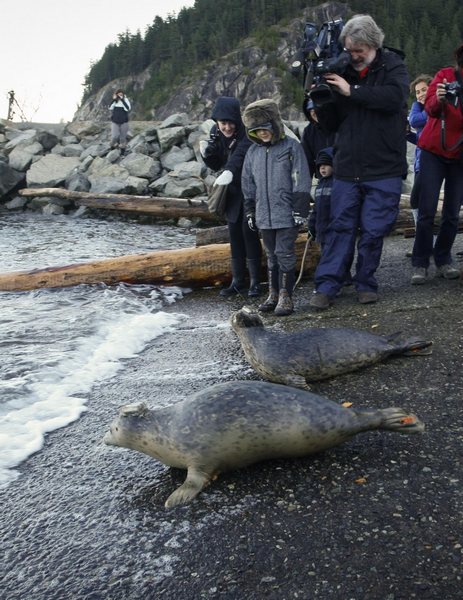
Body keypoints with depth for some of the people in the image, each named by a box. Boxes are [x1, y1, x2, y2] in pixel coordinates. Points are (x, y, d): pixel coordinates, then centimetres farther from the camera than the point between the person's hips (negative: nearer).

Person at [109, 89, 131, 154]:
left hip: (124, 122, 0)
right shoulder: (114, 101, 0)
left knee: (123, 137, 9)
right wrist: (114, 100, -20)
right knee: (115, 136, -15)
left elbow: (127, 108, -20)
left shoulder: (126, 100, -5)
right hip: (115, 122, 0)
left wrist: (122, 100, -24)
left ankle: (122, 150, 24)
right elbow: (110, 108, -14)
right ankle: (113, 144, 14)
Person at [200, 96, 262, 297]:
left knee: (249, 231, -9)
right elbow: (216, 165, 7)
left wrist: (229, 171, -58)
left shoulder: (246, 132, -19)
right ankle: (238, 281, 16)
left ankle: (255, 281, 1)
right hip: (233, 190, 6)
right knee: (234, 232, 7)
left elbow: (240, 153, -39)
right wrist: (206, 153, -14)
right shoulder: (216, 133, 0)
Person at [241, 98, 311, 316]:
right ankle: (273, 293, 23)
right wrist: (250, 211, 15)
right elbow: (248, 184, 17)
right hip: (264, 215, 6)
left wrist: (300, 210, -13)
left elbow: (301, 180, -9)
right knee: (271, 255, 14)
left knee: (285, 254, -3)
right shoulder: (253, 152, 10)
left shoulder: (291, 147, -7)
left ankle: (286, 296, 4)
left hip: (287, 214, -5)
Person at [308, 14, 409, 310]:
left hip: (384, 170, -2)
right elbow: (332, 124, 12)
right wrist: (320, 102, -6)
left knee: (373, 230, 2)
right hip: (347, 169, 3)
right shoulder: (343, 72, 9)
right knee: (340, 227, 3)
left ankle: (366, 284, 16)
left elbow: (394, 97, -21)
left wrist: (352, 91, -21)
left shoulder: (393, 66, 1)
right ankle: (326, 286, 5)